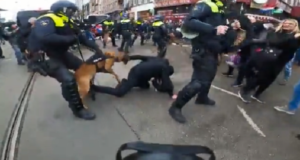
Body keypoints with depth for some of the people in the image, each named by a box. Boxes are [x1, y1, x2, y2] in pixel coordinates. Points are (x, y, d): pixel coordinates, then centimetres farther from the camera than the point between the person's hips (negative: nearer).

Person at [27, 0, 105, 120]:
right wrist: (68, 39, -30)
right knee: (68, 79, -25)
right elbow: (44, 38, -39)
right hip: (44, 57, -9)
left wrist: (95, 47, 1)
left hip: (60, 54, 9)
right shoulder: (47, 21, -20)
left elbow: (81, 38, 12)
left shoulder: (67, 23, 8)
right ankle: (78, 109, -9)